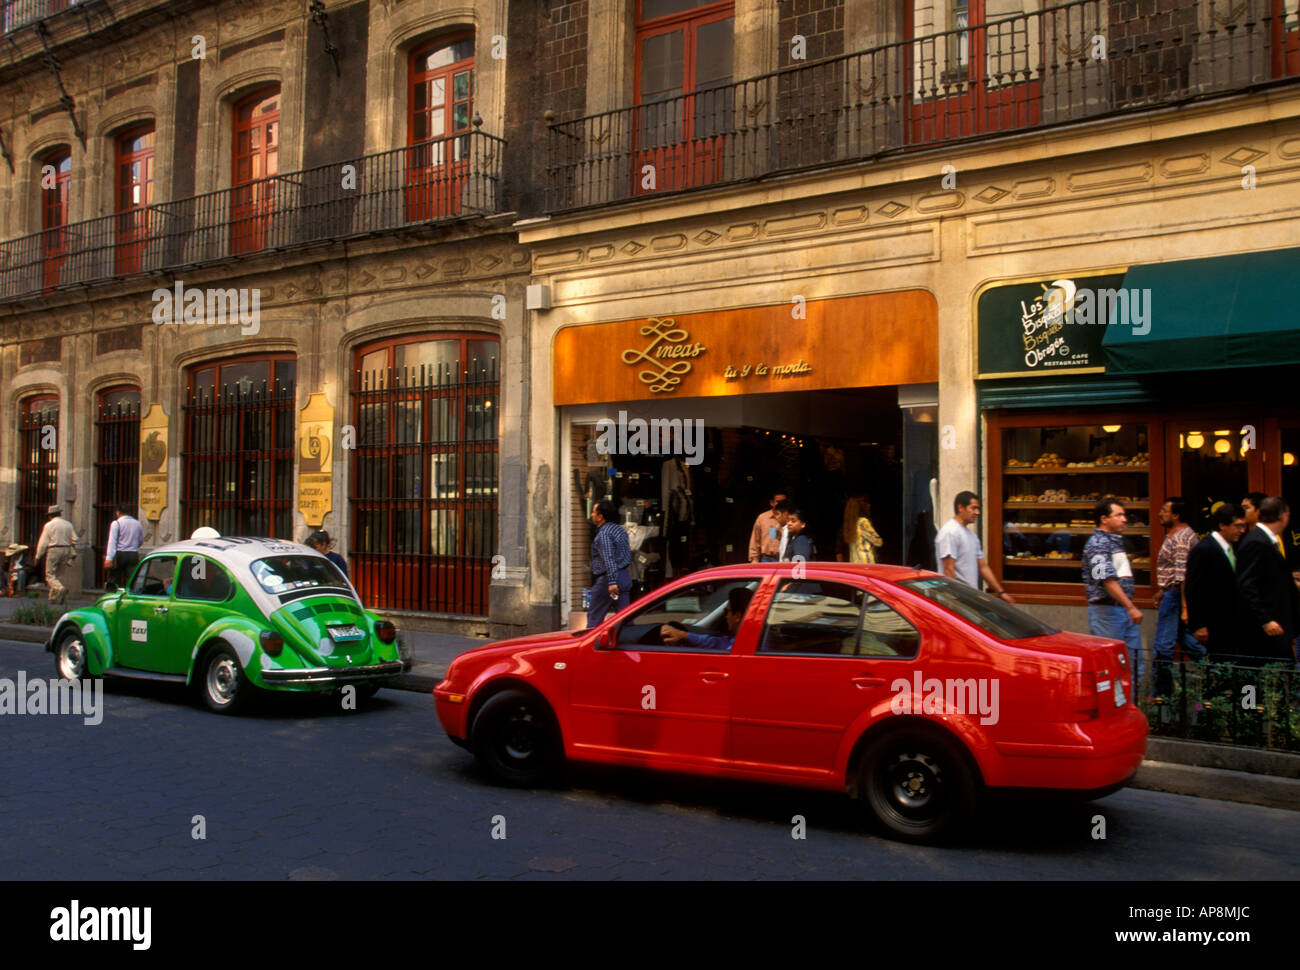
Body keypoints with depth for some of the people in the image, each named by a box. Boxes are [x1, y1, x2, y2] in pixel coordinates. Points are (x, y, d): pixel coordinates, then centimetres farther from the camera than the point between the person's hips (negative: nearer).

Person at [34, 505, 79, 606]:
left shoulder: (49, 525, -2)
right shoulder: (68, 524, 9)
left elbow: (43, 542, -2)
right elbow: (74, 539, 6)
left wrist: (38, 556, 6)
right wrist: (73, 554, 11)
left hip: (53, 551, -4)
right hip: (66, 550, 4)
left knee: (50, 575, -1)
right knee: (61, 575, 9)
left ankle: (60, 589, -27)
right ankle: (54, 598, 10)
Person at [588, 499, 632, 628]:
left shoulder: (604, 534, -15)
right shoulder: (619, 528, 14)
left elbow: (609, 559, -24)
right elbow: (628, 552, 19)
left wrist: (612, 582, -29)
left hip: (607, 579, -9)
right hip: (625, 576, 9)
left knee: (594, 616, 2)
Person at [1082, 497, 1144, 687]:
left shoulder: (1116, 542, 17)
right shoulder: (1097, 544, -12)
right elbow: (1108, 580, -21)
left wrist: (1130, 608, 19)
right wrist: (1131, 607, -22)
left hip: (1125, 611, 9)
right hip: (1107, 610, -9)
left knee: (1134, 667, 10)